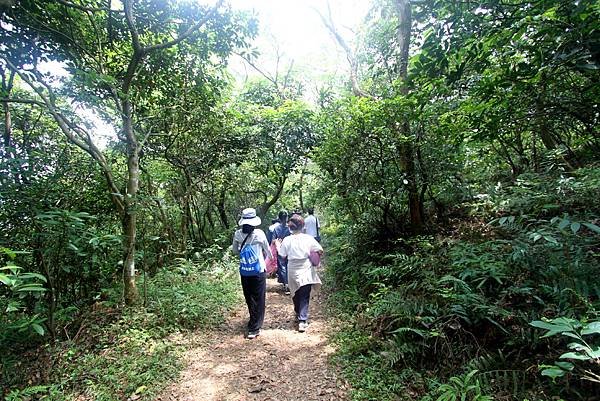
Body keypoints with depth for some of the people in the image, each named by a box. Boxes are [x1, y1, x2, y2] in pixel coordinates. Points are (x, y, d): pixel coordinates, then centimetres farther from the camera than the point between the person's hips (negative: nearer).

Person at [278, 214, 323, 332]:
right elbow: (320, 251, -7)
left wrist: (278, 245, 13)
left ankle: (298, 315, 39)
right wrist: (312, 253, 12)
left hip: (293, 272, 2)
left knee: (296, 295, 21)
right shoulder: (308, 238, -10)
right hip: (306, 271, -1)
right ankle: (302, 321, -3)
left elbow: (282, 256, -2)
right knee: (304, 297, 4)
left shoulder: (287, 240, -9)